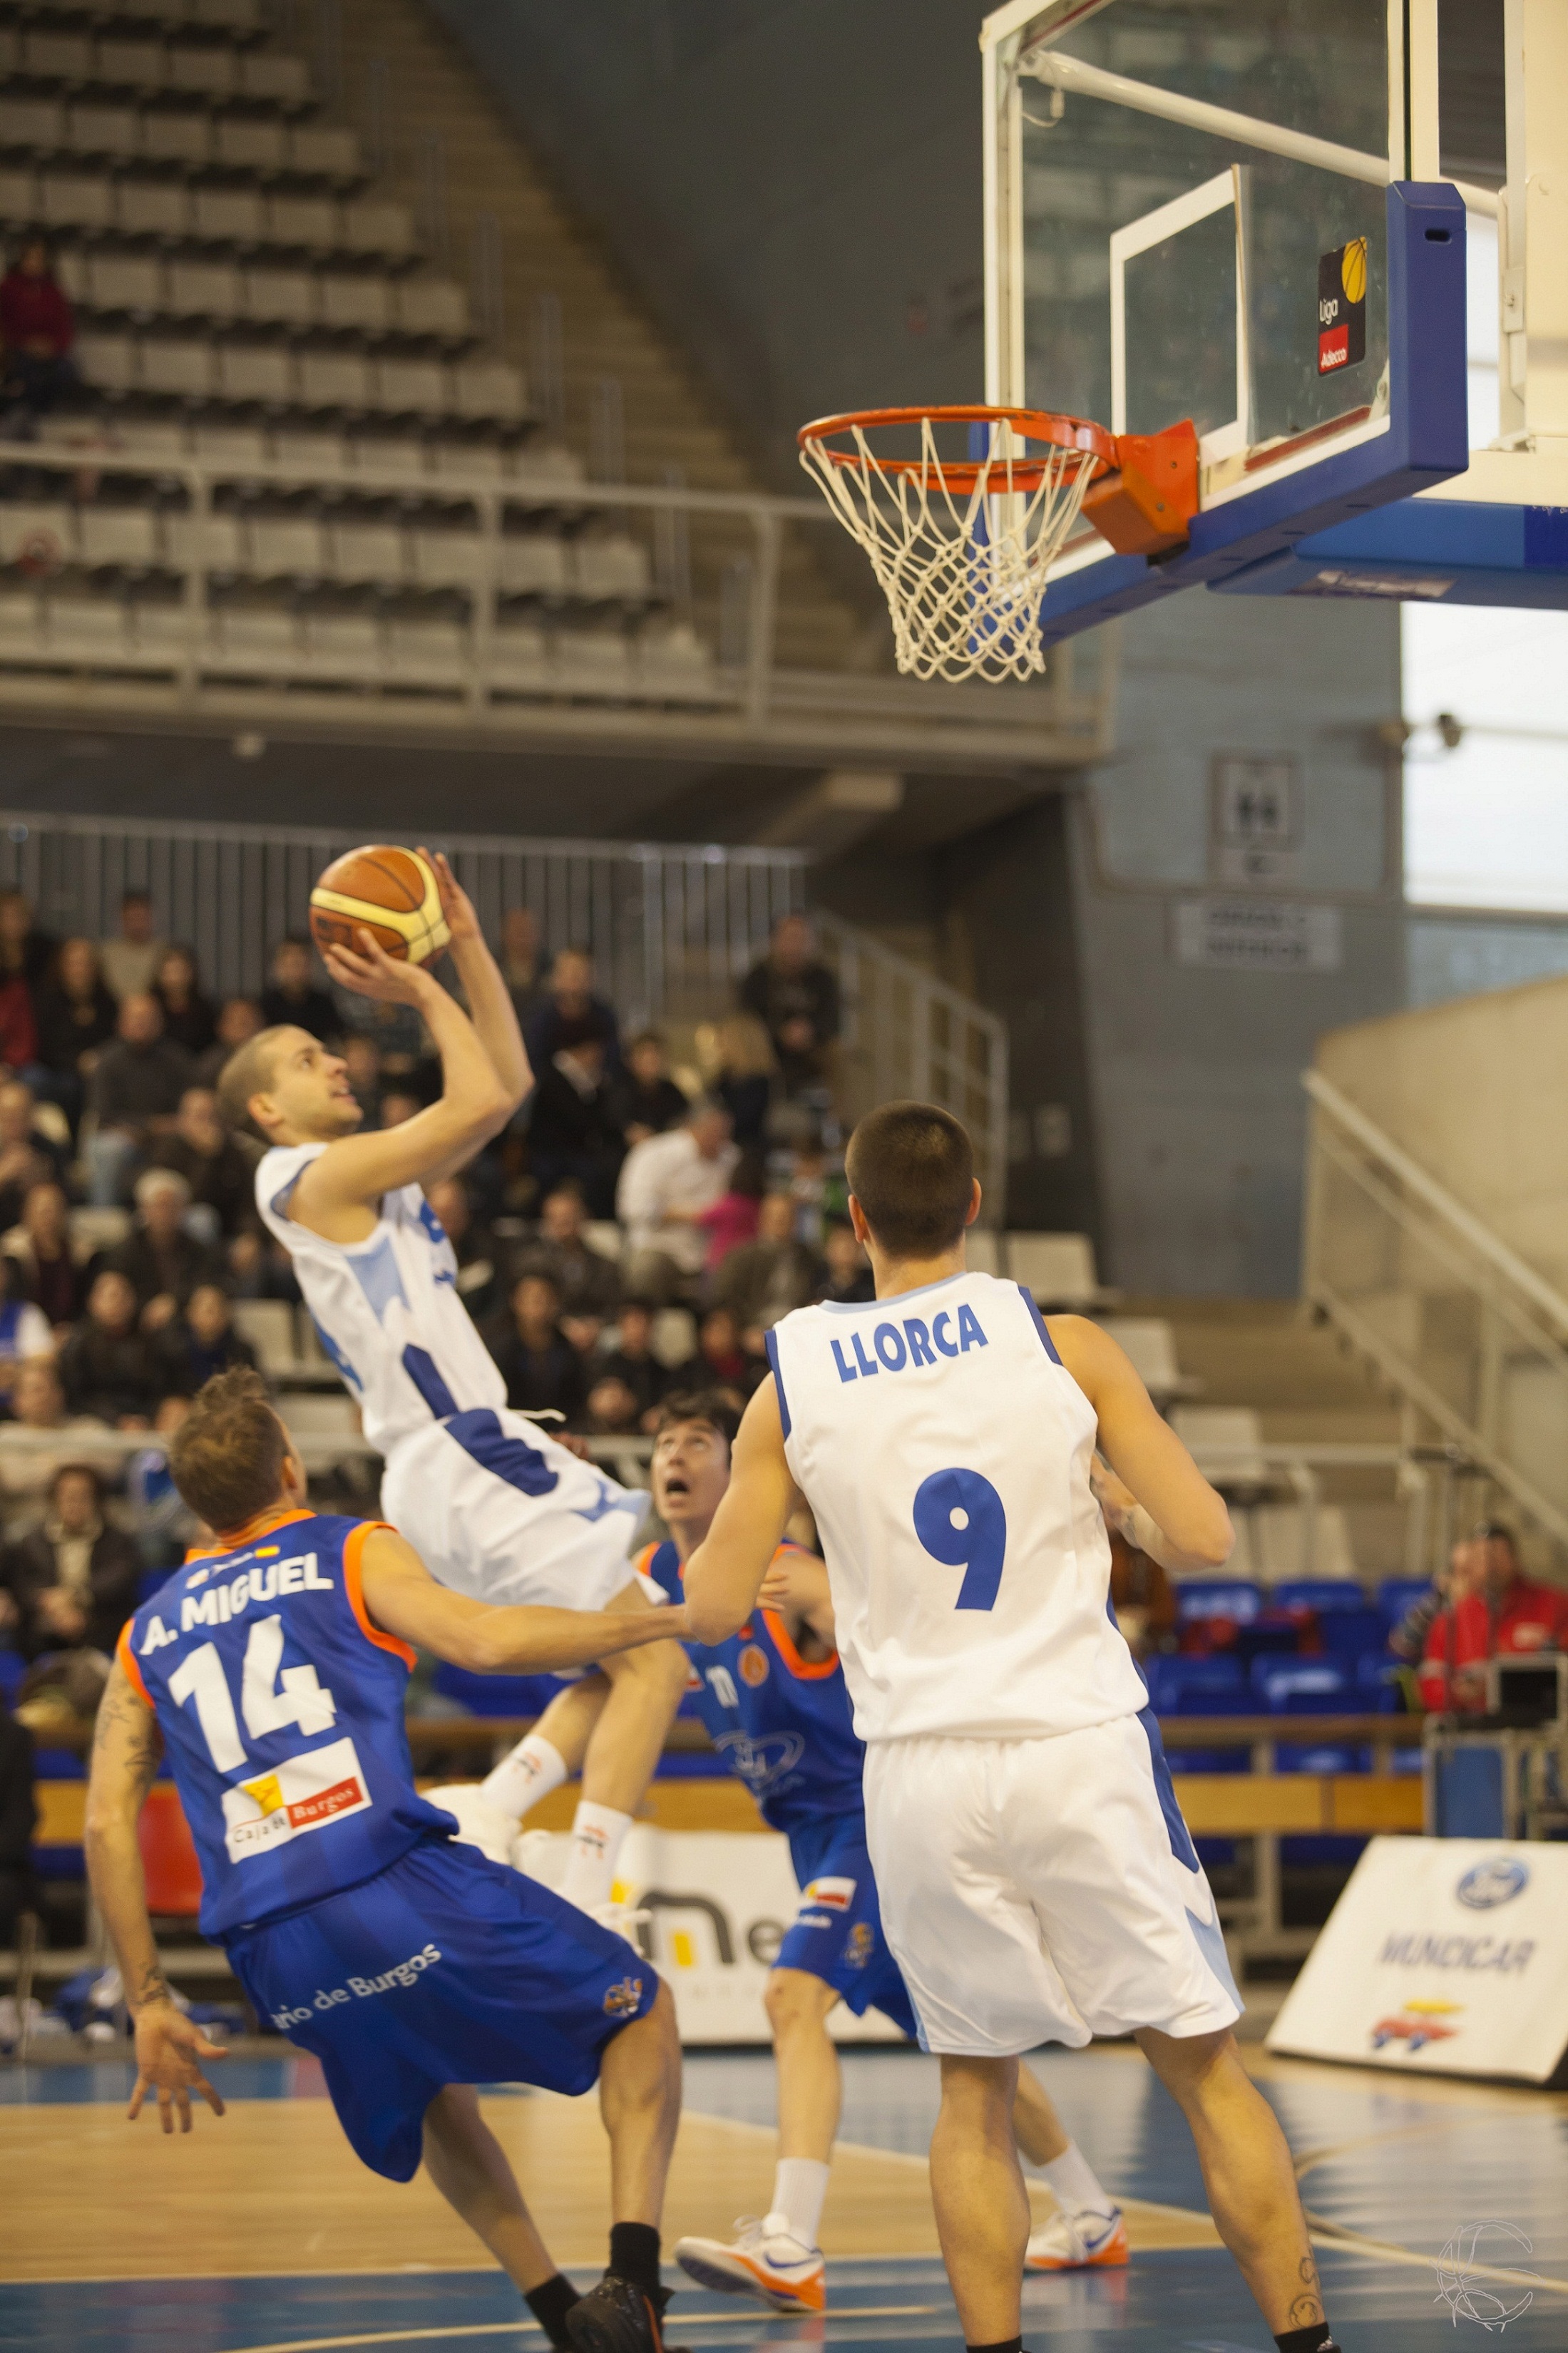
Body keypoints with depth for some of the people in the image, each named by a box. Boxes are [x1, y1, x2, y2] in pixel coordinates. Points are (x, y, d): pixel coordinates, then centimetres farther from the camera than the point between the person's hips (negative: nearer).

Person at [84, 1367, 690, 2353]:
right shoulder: (352, 1551, 10)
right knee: (643, 2013, 14)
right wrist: (669, 1620, 1)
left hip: (274, 1953, 4)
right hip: (398, 1883, -4)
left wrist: (151, 2005, 14)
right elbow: (488, 1642, -7)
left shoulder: (147, 1634, 21)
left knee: (434, 2101, 33)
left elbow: (109, 1825, 11)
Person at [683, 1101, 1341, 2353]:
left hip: (920, 1772, 1)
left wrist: (709, 1518, 24)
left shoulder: (794, 1387, 2)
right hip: (1080, 1746, -1)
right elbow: (1205, 1540, -4)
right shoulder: (1065, 1344, -2)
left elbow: (713, 1610, 4)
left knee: (973, 2092, 15)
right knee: (1206, 2066, 8)